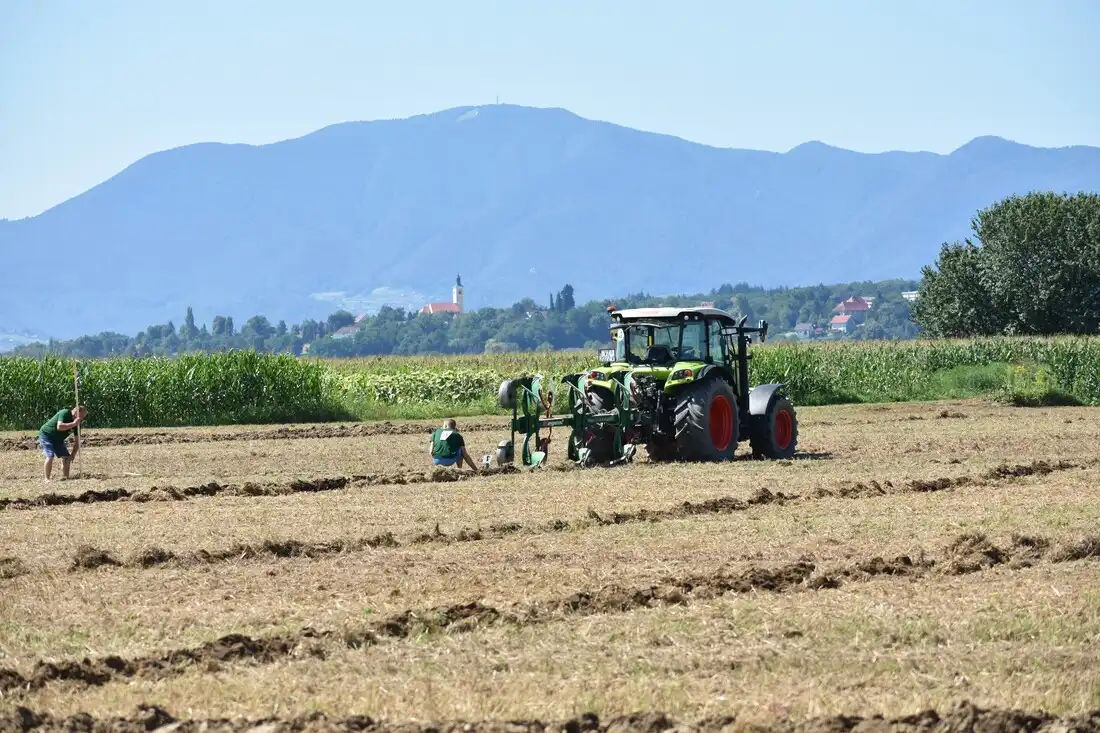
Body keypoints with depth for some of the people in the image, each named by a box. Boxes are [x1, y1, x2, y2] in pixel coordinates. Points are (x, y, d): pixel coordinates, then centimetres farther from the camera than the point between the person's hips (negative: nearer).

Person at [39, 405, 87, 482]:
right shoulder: (65, 414, -25)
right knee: (50, 456, -23)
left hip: (58, 438, 8)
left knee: (66, 457, 0)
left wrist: (72, 455, -10)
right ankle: (47, 479, -16)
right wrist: (73, 423, -39)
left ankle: (65, 478, 10)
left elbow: (76, 441, 0)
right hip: (46, 435, -8)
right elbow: (59, 427, -43)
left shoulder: (77, 423, -4)